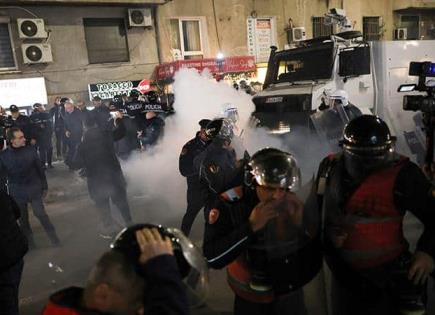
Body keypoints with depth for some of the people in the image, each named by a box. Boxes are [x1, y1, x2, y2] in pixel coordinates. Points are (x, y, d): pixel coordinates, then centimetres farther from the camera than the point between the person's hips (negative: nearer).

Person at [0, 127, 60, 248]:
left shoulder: (31, 150, -9)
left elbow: (40, 169, 0)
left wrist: (44, 186, 4)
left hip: (34, 189, -1)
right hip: (17, 192, 1)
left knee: (41, 213, 0)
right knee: (22, 218, 13)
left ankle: (53, 237, 17)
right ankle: (29, 241, 32)